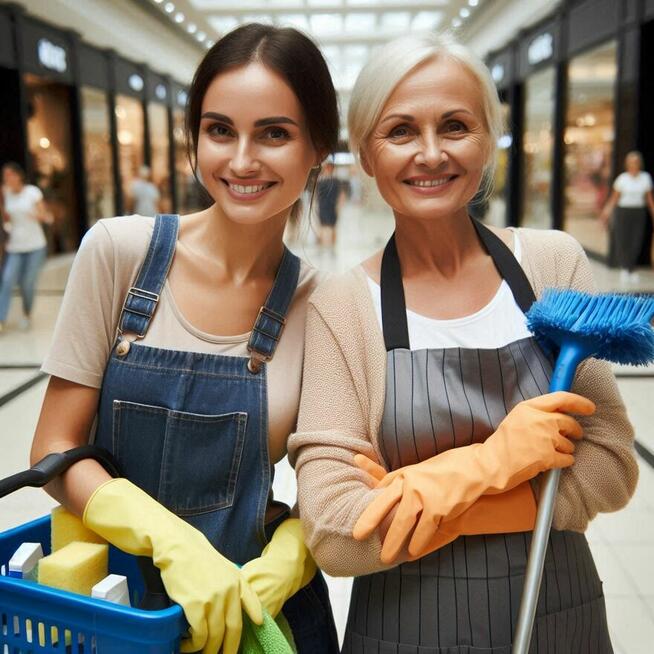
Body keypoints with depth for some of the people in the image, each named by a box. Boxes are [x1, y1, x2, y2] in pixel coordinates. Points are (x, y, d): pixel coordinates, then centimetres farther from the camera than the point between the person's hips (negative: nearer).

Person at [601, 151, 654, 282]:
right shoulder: (622, 178, -3)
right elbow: (615, 197, 0)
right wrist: (607, 212, -12)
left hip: (639, 212, 2)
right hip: (623, 211, -2)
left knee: (636, 243, -3)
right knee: (622, 241, -2)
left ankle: (632, 270, 10)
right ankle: (624, 268, 17)